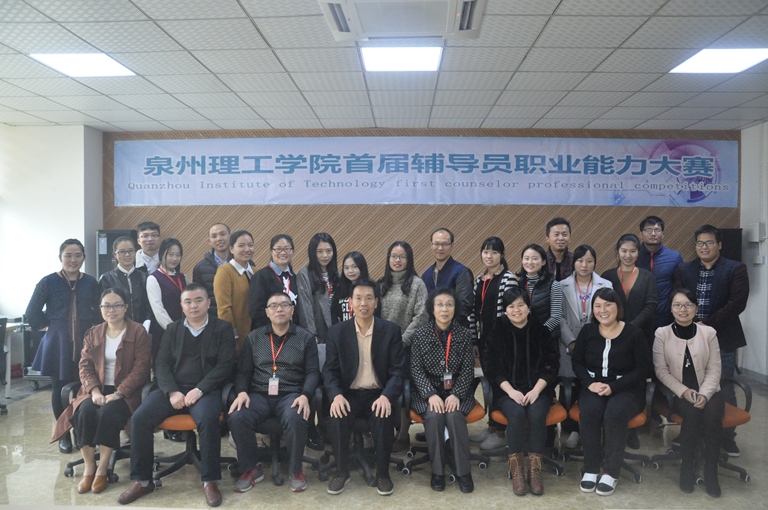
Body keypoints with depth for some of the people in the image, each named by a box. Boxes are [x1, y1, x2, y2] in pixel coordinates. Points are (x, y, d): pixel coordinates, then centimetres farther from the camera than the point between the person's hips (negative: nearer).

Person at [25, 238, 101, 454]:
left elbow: (99, 311, 14)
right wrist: (50, 325, -1)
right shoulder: (48, 282, -6)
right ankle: (64, 435, 23)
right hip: (58, 344, -1)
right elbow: (32, 313, 0)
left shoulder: (91, 282, 1)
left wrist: (90, 327, 3)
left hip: (86, 343, 1)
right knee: (60, 390, 8)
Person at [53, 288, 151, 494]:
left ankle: (102, 469, -17)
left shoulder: (138, 332, -4)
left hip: (126, 391, -4)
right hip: (98, 389, 4)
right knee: (85, 411, -26)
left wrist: (118, 393, -18)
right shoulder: (93, 333, 11)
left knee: (109, 412, -32)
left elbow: (141, 368, -10)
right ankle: (88, 468, -14)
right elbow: (85, 366, 6)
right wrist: (94, 391, -12)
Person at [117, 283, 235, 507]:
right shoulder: (173, 329, 16)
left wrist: (199, 390, -16)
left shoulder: (223, 328, 5)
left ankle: (210, 481, -18)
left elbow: (225, 365, -4)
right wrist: (172, 391, -11)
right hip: (172, 389, 4)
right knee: (139, 418, -19)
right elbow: (161, 364, 7)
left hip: (205, 390, -4)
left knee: (208, 420, -34)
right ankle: (142, 480, -3)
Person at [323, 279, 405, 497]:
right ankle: (342, 472, -3)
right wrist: (337, 395, -20)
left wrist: (386, 396, -22)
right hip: (349, 394, 1)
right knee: (336, 418, -28)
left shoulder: (391, 330, -1)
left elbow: (398, 370, -4)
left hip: (378, 394, -1)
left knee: (383, 419, -30)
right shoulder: (337, 331, 2)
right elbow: (330, 370, 0)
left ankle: (383, 473, -5)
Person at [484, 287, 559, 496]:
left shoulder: (542, 332, 4)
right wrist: (511, 391, -15)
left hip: (537, 389, 1)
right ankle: (516, 470, -18)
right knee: (516, 414, -31)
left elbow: (551, 366, 1)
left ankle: (535, 469, -18)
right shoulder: (497, 332, 2)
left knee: (537, 414, -31)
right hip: (507, 390, 0)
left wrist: (536, 390, -13)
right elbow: (492, 368, -2)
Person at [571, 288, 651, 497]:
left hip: (627, 389, -2)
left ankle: (611, 473, -16)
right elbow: (577, 362, 7)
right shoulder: (587, 331, 5)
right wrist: (590, 383, -12)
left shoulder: (634, 333, -5)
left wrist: (613, 386, -17)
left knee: (614, 413, -33)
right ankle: (590, 469, -15)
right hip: (594, 387, 2)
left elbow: (643, 368, -7)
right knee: (589, 411, -30)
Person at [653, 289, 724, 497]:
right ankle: (687, 467, -12)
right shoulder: (662, 334, -2)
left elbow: (714, 370, 0)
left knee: (712, 414, -30)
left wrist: (704, 394, -14)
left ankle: (711, 471, -13)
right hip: (677, 393, -1)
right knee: (693, 413, -31)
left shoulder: (708, 333, 2)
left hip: (707, 391, 1)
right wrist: (683, 391, -14)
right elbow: (661, 371, -3)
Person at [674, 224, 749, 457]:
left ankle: (727, 438, 19)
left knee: (724, 391, 3)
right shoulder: (684, 270, 8)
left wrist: (707, 324, -14)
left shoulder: (736, 269, 0)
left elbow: (737, 303, -10)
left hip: (722, 339, -2)